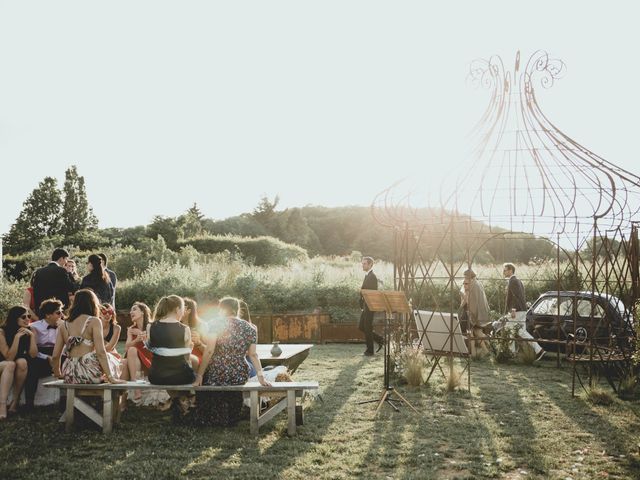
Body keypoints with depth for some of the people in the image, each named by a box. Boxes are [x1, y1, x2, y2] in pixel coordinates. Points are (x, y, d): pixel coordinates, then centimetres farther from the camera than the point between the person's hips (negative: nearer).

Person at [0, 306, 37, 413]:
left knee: (22, 362, -30)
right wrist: (17, 337, -30)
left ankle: (16, 400, -23)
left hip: (20, 368, 3)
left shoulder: (29, 331, -7)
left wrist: (32, 335, -22)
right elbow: (9, 358, -24)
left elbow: (33, 355, -13)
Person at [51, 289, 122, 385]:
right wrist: (110, 377, -9)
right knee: (113, 361, 26)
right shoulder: (94, 321, -3)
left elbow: (55, 356, 8)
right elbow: (100, 352, -11)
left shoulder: (63, 325, 11)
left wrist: (58, 374, 26)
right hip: (90, 373, -5)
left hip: (70, 378, 5)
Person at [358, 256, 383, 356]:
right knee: (361, 327, 12)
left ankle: (369, 351, 6)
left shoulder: (372, 276, -14)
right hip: (365, 306, 10)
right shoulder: (367, 276, 16)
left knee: (367, 328, -3)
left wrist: (366, 307, -21)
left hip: (369, 307, -10)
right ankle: (380, 340, 21)